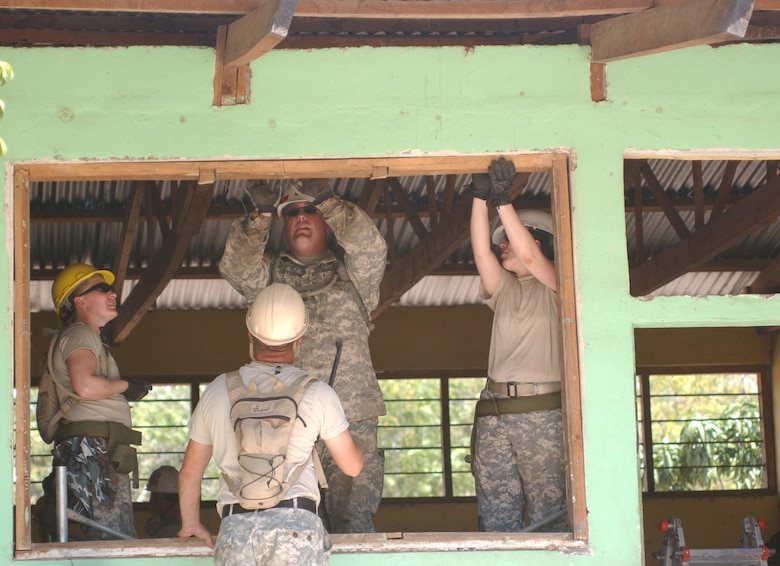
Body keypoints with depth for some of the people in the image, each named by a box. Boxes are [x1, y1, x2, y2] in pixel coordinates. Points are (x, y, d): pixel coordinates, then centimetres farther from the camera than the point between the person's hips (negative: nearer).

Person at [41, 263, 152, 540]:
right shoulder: (80, 334, -3)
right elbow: (84, 385, -22)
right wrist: (126, 386, -7)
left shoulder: (88, 337, 30)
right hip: (93, 451, -11)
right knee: (120, 546, -17)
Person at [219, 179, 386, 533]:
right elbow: (236, 268, -1)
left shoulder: (350, 274, 15)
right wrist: (261, 215, -14)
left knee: (355, 523, -7)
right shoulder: (270, 275, 20)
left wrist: (328, 200, -15)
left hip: (352, 421, -1)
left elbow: (371, 249, -6)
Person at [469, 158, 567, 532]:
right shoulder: (503, 289, 20)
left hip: (543, 412, -5)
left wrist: (503, 202, -15)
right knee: (495, 520, -1)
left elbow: (528, 256, -12)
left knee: (551, 518, -7)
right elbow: (481, 251, 3)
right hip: (494, 413, 5)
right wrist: (480, 198, -8)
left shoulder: (555, 288, 6)